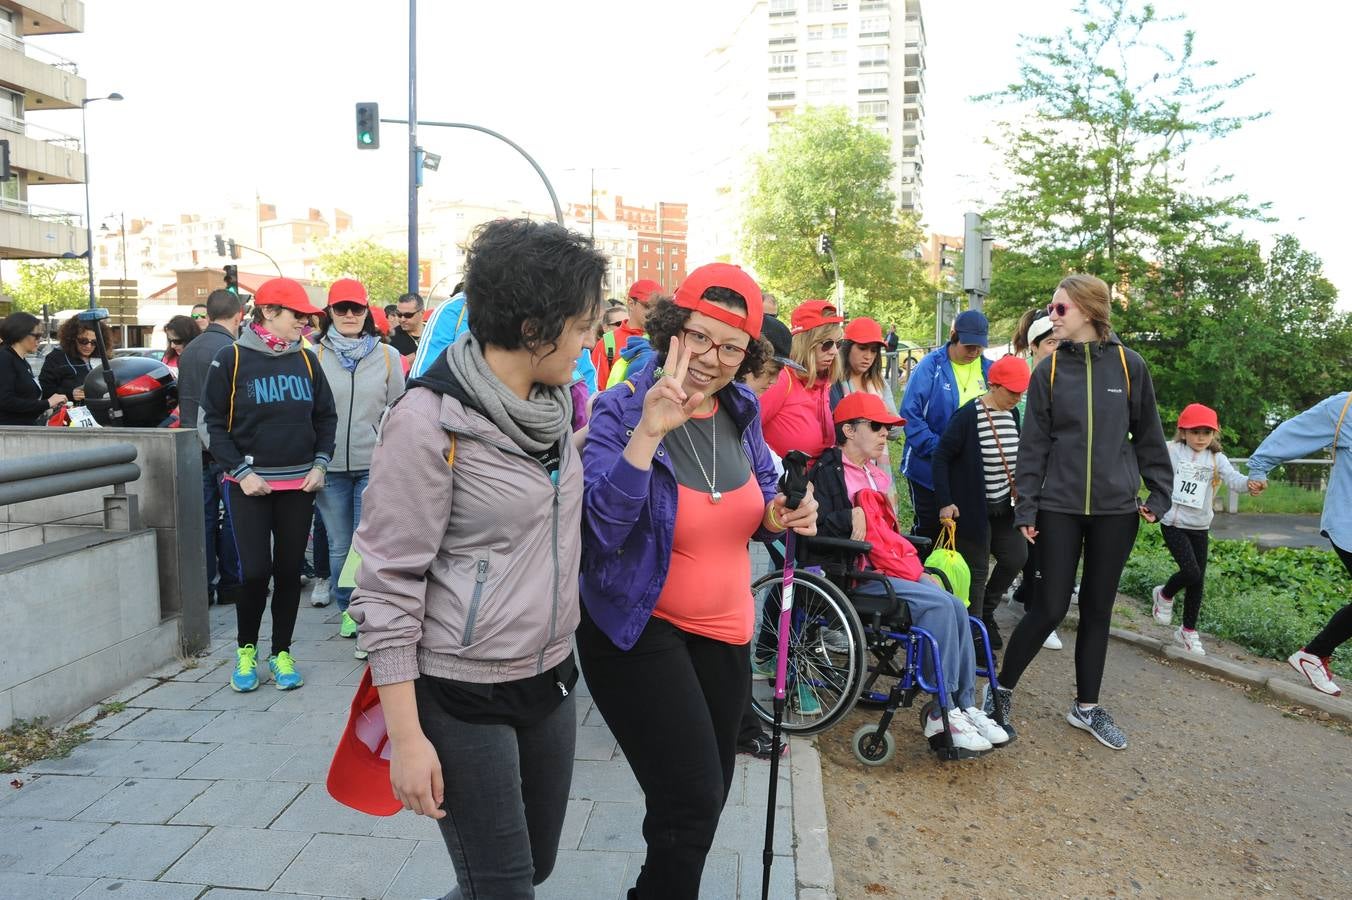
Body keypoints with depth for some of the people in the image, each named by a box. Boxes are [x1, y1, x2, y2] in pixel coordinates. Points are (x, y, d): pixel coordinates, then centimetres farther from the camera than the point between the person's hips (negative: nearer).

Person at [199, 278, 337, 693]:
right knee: (254, 571, -6)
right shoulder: (231, 359, -4)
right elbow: (211, 423, -3)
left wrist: (320, 463, 1)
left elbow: (326, 416, 14)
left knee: (290, 571, 7)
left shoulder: (305, 359, 7)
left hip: (299, 484, 3)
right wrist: (241, 472, -11)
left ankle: (281, 652, 22)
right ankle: (246, 649, 18)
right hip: (249, 484, -3)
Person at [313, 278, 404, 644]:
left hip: (374, 466, -1)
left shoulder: (387, 355, 2)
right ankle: (347, 609, 29)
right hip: (331, 467, 1)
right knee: (339, 546, 12)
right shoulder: (315, 356, 2)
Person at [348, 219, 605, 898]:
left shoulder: (554, 402, 4)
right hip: (463, 696, -7)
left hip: (551, 681, 8)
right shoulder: (430, 420, -19)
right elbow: (387, 587, -17)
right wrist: (406, 737, -17)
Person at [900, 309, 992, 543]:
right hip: (929, 470, -4)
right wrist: (937, 449, -22)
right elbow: (910, 415, -16)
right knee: (929, 529, 7)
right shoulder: (930, 366, -12)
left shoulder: (988, 370, 3)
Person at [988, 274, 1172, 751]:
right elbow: (1033, 443, 0)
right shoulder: (1048, 370, 0)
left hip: (1116, 509, 1)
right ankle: (1001, 689, 16)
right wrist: (1026, 506, -3)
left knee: (1097, 609, 11)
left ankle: (1086, 706, 25)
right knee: (1050, 608, -3)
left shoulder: (1128, 365, 0)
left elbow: (1149, 436, 6)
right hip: (1060, 508, -1)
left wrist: (1158, 494, 4)